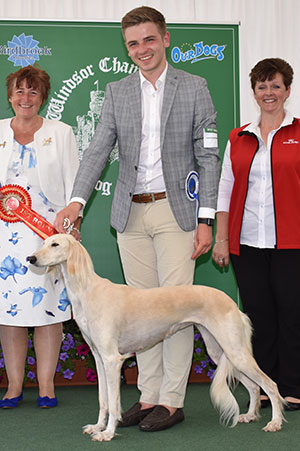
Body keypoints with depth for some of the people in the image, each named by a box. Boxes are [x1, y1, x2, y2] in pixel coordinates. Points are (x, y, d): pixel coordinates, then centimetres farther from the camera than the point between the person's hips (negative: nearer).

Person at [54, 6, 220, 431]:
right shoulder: (116, 93, 10)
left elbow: (208, 157, -1)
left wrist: (206, 220, -8)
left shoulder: (194, 88, 1)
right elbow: (98, 150, 2)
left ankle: (172, 400, 4)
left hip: (176, 210, -3)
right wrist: (76, 200, -14)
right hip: (131, 213, 4)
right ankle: (149, 396, 16)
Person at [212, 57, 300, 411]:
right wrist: (221, 239, 7)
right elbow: (225, 190, 13)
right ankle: (262, 389, 17)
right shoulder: (238, 139, 13)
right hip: (246, 242, 3)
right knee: (257, 314, 6)